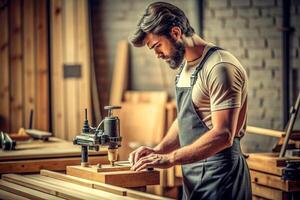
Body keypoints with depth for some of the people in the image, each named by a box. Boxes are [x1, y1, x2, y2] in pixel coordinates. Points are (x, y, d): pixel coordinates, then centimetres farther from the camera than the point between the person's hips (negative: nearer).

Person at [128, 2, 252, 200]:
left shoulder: (220, 67, -18)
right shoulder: (184, 67, 12)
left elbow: (223, 135, -24)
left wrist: (170, 158, -23)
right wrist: (158, 150, 4)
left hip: (219, 174, -8)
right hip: (192, 174, 9)